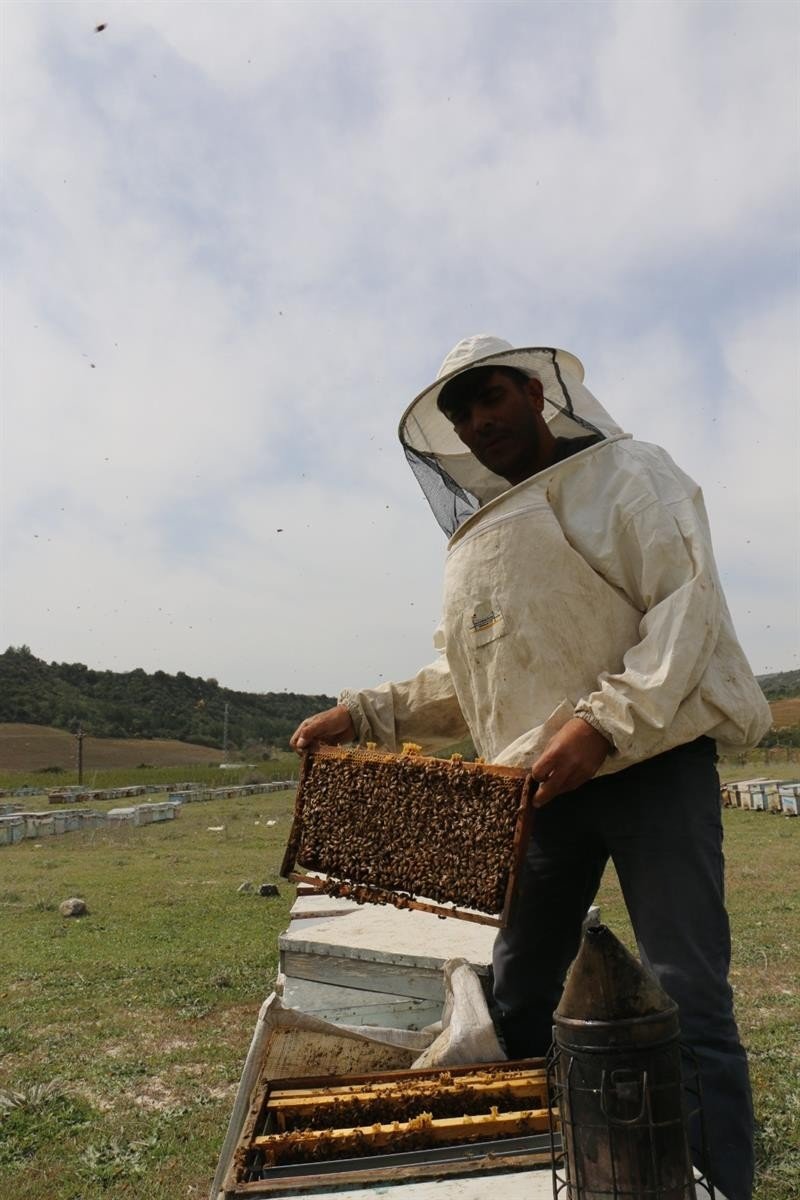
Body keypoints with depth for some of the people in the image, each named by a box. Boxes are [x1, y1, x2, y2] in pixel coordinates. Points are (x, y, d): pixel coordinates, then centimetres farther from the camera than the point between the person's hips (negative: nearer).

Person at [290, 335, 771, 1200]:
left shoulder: (623, 474, -2)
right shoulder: (474, 541, 19)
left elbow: (687, 603, -15)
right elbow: (460, 681, 19)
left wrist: (607, 721, -27)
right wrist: (364, 714, 6)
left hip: (650, 764, -6)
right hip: (541, 790, 7)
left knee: (686, 1000, -5)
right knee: (517, 1002, 13)